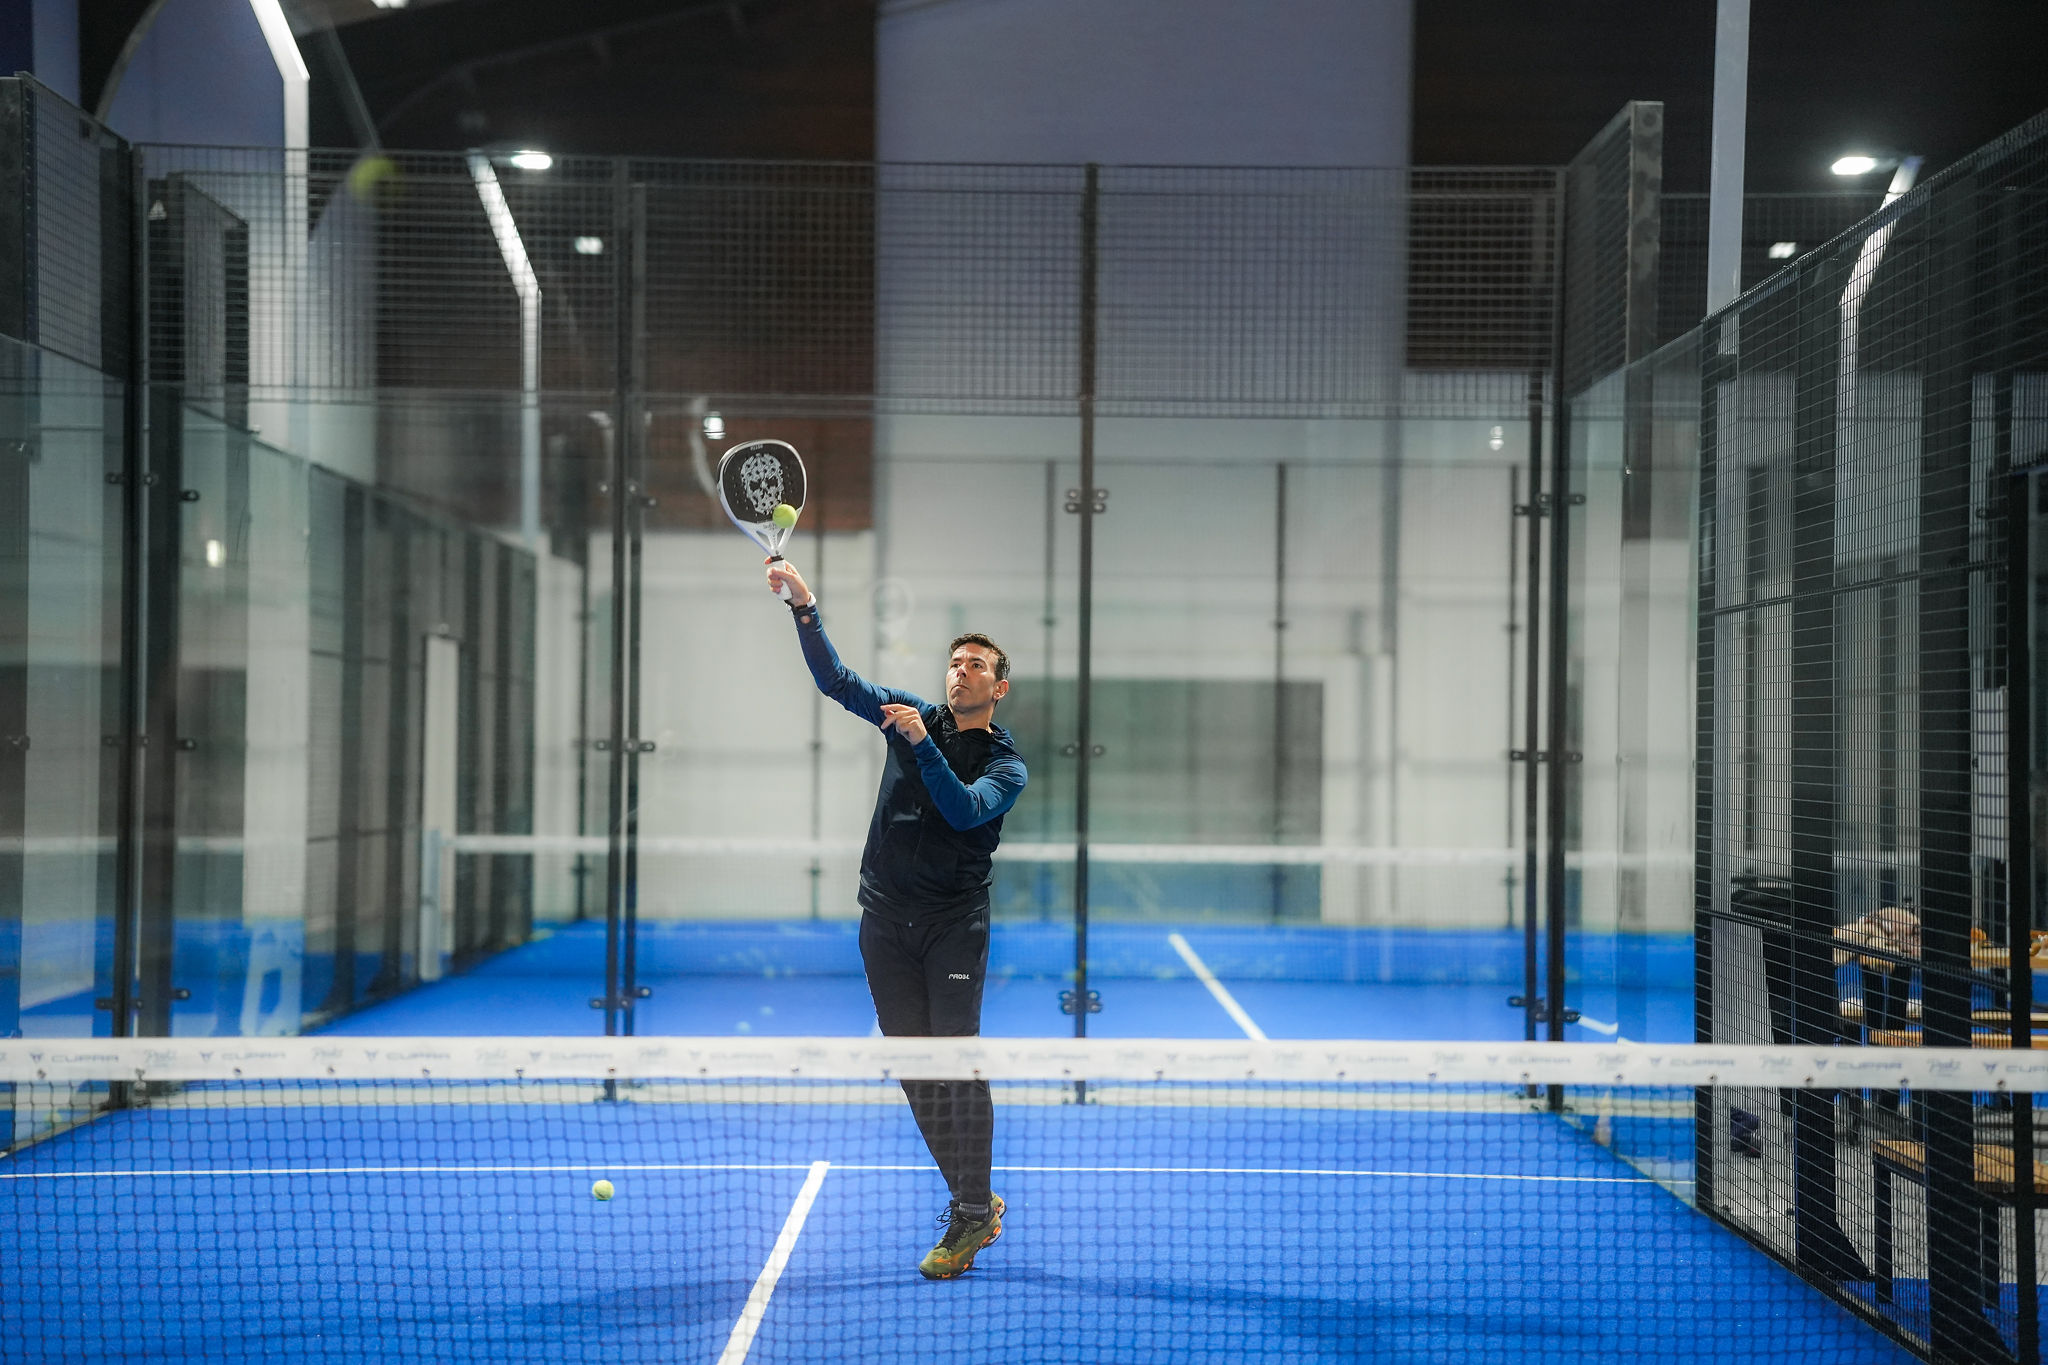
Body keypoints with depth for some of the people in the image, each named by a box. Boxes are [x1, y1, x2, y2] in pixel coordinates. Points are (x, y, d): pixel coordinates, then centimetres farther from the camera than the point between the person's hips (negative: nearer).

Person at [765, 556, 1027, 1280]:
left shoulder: (1006, 764, 2)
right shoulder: (912, 715, 11)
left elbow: (964, 810, -16)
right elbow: (836, 679, 4)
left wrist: (922, 744, -24)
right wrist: (803, 604, -9)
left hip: (955, 923, -3)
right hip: (887, 920, 4)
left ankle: (972, 1213, -5)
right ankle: (973, 1203, 14)